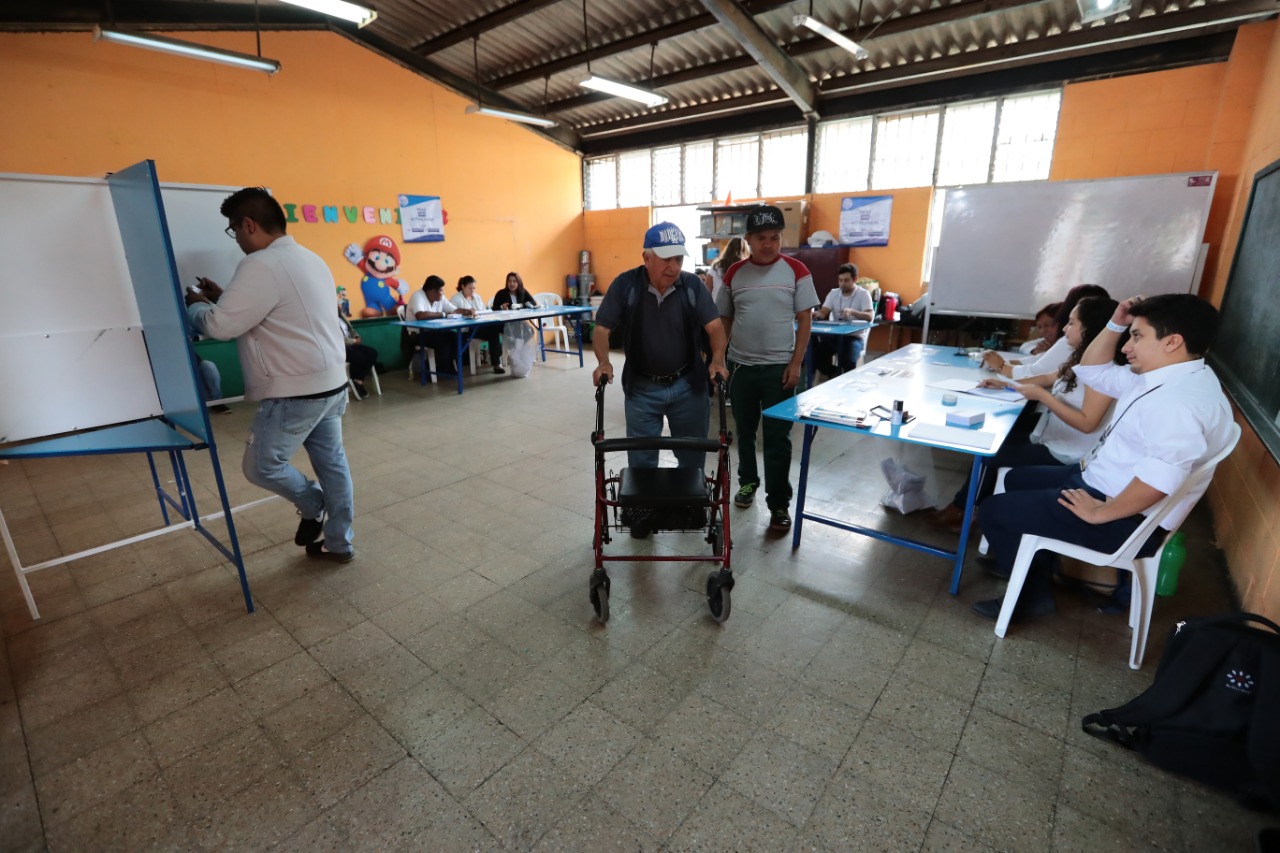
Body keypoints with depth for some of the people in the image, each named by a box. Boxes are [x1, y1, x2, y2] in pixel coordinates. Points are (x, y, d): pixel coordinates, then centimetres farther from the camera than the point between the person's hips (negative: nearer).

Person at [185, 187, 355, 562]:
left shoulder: (261, 265, -17)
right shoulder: (309, 259, 13)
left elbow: (221, 325, -14)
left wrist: (195, 306, 6)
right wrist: (223, 296, 19)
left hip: (298, 391, -10)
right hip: (331, 382, 10)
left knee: (261, 466, 7)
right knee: (332, 461, 14)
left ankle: (312, 506, 28)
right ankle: (339, 544, 25)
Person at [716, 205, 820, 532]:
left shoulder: (796, 271, -3)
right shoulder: (734, 273, 3)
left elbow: (804, 321, -3)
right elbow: (724, 320, 9)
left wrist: (795, 364, -9)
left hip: (779, 368, -3)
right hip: (741, 366, 3)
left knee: (777, 439, 1)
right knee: (744, 431, 15)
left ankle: (779, 504, 11)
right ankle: (748, 481, 37)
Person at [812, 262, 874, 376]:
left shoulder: (863, 294, -3)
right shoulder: (833, 293, 9)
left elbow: (869, 316, -16)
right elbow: (822, 313, -3)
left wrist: (852, 311, -35)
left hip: (855, 337, -4)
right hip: (835, 335, 4)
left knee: (848, 361, -34)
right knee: (815, 354, -22)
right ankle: (837, 375, 4)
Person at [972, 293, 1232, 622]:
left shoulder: (1182, 399, -28)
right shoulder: (1158, 378, 5)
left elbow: (1159, 480, -36)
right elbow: (1093, 372, 18)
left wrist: (1099, 513, -25)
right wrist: (1116, 325, 5)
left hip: (1127, 519, -11)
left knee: (994, 510, -8)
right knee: (1017, 480, 23)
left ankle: (1034, 593, 15)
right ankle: (1037, 575, 24)